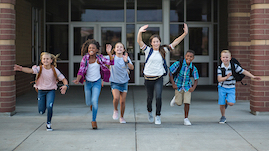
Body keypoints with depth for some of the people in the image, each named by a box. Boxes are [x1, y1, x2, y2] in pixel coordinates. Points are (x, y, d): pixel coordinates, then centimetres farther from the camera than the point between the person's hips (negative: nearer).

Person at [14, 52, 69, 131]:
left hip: (51, 91, -1)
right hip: (41, 91, 1)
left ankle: (48, 124, -1)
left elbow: (64, 79, -4)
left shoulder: (54, 70, -9)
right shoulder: (39, 69, -12)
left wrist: (65, 86, -27)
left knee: (49, 106, -23)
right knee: (41, 111, 5)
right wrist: (21, 69, -51)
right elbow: (30, 70, -31)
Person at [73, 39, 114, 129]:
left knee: (94, 101, -18)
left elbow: (111, 62, -16)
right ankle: (92, 103, 49)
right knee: (88, 103, 10)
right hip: (88, 82, 1)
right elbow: (81, 70, -13)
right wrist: (77, 80, -30)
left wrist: (109, 54, -32)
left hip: (97, 82, -1)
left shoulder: (99, 58, -9)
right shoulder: (85, 58, -11)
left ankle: (94, 120, -3)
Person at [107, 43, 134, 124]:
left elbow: (132, 68, -19)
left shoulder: (126, 57, -6)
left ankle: (122, 117, 24)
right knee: (116, 98, -23)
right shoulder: (112, 57, -6)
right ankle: (115, 110, 8)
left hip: (124, 82, 1)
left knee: (122, 102, 3)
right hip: (114, 82, -1)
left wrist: (126, 61, -36)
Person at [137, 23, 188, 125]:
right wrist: (140, 32, -33)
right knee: (150, 98, 12)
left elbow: (174, 43, 2)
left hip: (159, 78, 0)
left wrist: (185, 34, -6)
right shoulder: (148, 50, -1)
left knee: (158, 97, -13)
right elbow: (139, 42, -14)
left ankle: (158, 116, 2)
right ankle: (149, 112, 41)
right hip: (148, 78, 0)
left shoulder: (163, 51, 3)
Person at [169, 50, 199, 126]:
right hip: (178, 86, -1)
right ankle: (175, 98, 41)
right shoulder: (178, 64, -18)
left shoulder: (193, 68, -12)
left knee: (187, 103, -7)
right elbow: (170, 73, -10)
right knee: (179, 103, 5)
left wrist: (193, 88, -16)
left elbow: (196, 79, -1)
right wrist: (173, 84, -14)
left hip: (187, 87, 1)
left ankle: (186, 119, 7)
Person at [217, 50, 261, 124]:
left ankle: (227, 101, 22)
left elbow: (244, 71, -4)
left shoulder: (234, 66, -10)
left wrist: (253, 76, -10)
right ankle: (223, 117, 27)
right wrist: (226, 77, -35)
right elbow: (219, 79, -17)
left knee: (231, 103, -16)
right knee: (221, 104, 1)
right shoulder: (220, 67, -12)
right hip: (222, 87, 0)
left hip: (231, 88, 0)